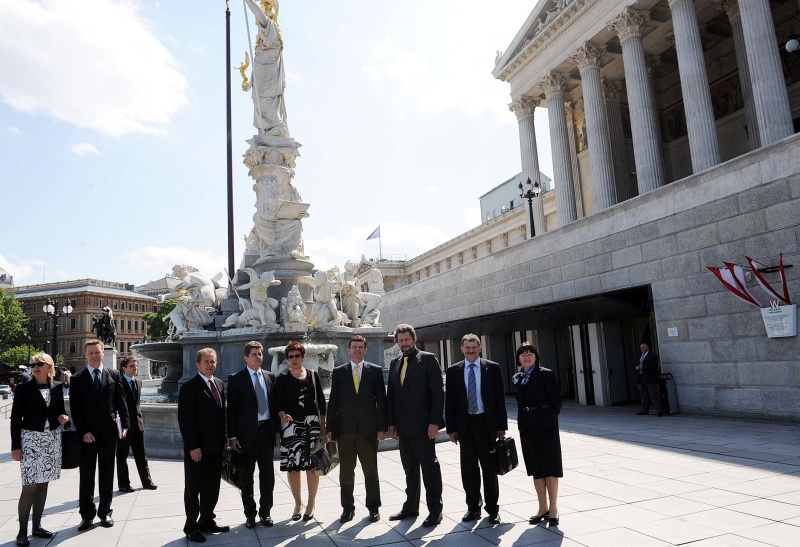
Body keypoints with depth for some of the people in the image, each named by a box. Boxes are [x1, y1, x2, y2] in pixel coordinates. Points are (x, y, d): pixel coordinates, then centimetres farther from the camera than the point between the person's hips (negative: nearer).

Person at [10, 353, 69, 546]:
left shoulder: (57, 387, 4)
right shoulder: (24, 389, -6)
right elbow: (15, 419, -5)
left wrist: (62, 416, -8)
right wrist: (15, 447, -9)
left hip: (52, 439, 4)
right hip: (31, 439, -4)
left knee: (43, 484, 10)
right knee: (30, 486, -7)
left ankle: (37, 526, 21)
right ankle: (22, 531, 5)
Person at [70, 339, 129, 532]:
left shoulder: (114, 375, 5)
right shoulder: (78, 379, 2)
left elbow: (121, 402, 4)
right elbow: (75, 408, -3)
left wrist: (124, 425, -5)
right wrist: (83, 431, -11)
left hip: (109, 432, 1)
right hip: (87, 434, -1)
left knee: (107, 475, 9)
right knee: (86, 476, 7)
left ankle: (105, 512, 19)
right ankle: (87, 514, 18)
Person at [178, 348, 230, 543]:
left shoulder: (219, 384, 10)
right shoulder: (189, 387, -12)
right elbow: (184, 420, -16)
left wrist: (224, 439, 9)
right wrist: (193, 446, -19)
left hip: (216, 447, 7)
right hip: (197, 449, -6)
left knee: (212, 488, 14)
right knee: (193, 488, 7)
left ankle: (207, 521, 27)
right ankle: (191, 527, 20)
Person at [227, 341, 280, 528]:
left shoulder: (270, 377, 8)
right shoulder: (236, 379, -4)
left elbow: (274, 404, 11)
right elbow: (231, 409, -6)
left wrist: (277, 429, 7)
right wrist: (233, 436, -10)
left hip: (267, 430, 3)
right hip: (247, 432, -3)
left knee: (267, 474, 9)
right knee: (247, 476, 9)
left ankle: (265, 512, 24)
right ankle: (250, 514, 23)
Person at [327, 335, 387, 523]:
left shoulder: (375, 371, 3)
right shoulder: (338, 372, 6)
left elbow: (381, 400, 2)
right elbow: (333, 401, 5)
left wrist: (382, 427, -3)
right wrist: (330, 428, 1)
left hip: (368, 428, -1)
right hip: (345, 429, 1)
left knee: (371, 469, 7)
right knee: (346, 470, 8)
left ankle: (373, 507, 21)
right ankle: (347, 508, 21)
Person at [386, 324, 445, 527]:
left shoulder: (428, 359, -6)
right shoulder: (395, 364, 12)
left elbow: (437, 392, -10)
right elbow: (391, 394, 14)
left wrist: (435, 421, -16)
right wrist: (391, 423, 8)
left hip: (422, 425, -6)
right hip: (403, 426, 6)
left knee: (429, 466, 3)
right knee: (409, 468, 15)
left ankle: (435, 510, 13)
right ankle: (411, 507, 26)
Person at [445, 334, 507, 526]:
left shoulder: (492, 368, 1)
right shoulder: (453, 371, 4)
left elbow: (499, 398, 1)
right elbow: (449, 401, 4)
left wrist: (502, 426, -3)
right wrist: (451, 428, -1)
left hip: (487, 424, -1)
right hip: (465, 425, 1)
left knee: (490, 468, 7)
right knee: (468, 469, 8)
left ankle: (492, 509, 20)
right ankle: (473, 507, 22)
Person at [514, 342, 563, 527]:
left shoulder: (546, 374, -8)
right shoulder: (517, 378, 8)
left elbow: (556, 399, -6)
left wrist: (548, 419, -2)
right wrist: (526, 418, 4)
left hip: (546, 426, -5)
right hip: (526, 427, 5)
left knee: (550, 467, 3)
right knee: (535, 469, 12)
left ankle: (553, 509, 14)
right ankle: (543, 508, 23)